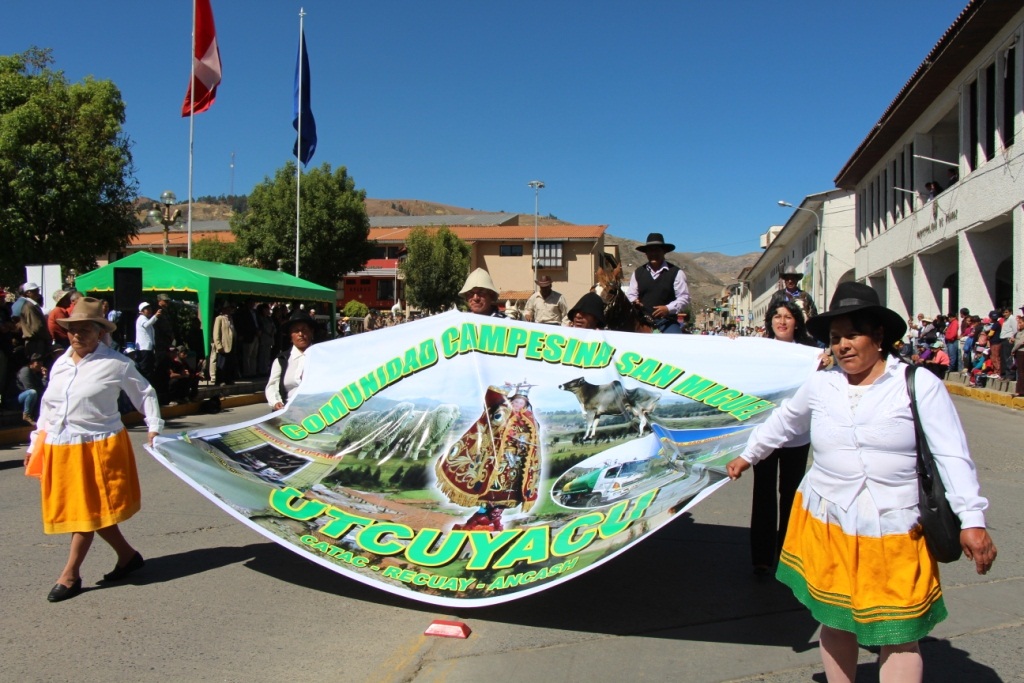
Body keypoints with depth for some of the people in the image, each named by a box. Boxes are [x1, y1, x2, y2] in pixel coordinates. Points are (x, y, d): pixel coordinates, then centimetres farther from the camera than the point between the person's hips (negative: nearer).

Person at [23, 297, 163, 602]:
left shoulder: (115, 363, -6)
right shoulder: (60, 364, 11)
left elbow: (145, 393, 1)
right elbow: (47, 407, 18)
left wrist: (154, 426, -8)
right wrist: (35, 444, 18)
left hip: (99, 447, -6)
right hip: (59, 449, 6)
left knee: (87, 509, 0)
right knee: (95, 509, 10)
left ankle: (70, 575, 10)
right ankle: (128, 555, 26)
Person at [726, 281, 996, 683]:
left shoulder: (919, 385, -6)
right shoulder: (820, 385, 5)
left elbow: (952, 456, -8)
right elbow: (783, 422, 22)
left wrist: (971, 520, -13)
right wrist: (748, 455, 31)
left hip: (894, 532, -3)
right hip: (826, 525, 3)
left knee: (899, 634, 0)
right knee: (835, 620, 12)